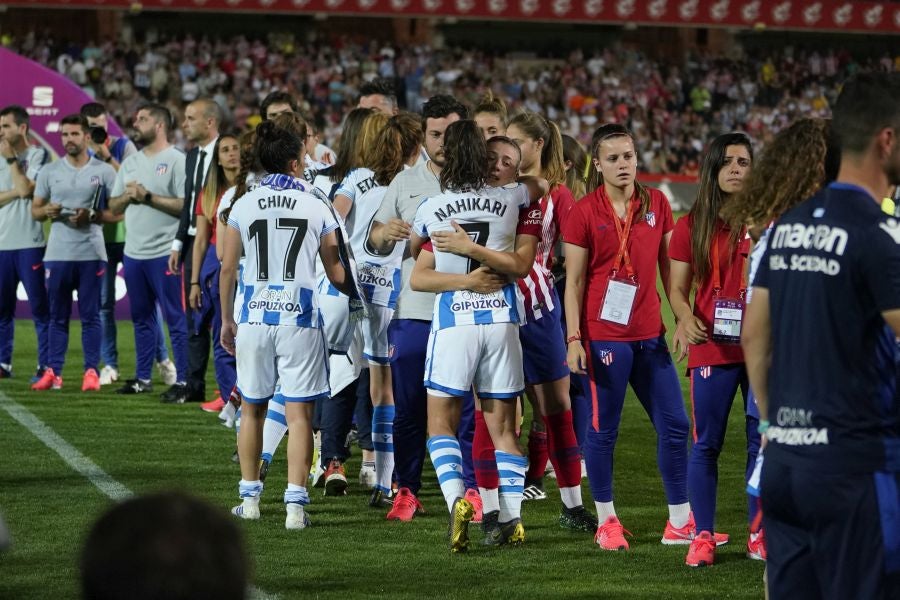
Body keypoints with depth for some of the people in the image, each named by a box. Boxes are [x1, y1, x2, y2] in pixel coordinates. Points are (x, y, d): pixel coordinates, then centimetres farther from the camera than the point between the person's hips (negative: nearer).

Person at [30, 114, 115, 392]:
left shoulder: (104, 171, 3)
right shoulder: (49, 171, 10)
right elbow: (34, 210, 13)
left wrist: (91, 216, -14)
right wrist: (47, 211, -9)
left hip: (91, 253, -2)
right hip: (57, 253, 2)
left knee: (90, 315, 0)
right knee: (58, 315, 5)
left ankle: (92, 371, 4)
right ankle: (53, 371, 7)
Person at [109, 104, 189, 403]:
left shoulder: (176, 160, -6)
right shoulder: (130, 163, 16)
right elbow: (114, 207, 17)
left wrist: (148, 197, -15)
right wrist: (127, 196, -4)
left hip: (164, 252, -7)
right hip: (134, 252, 7)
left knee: (176, 319, -5)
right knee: (142, 318, 13)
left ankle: (182, 381, -4)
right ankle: (142, 378, 21)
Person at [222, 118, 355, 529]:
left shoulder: (243, 206, 3)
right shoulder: (317, 209, -1)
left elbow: (228, 268, 6)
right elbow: (336, 274, 4)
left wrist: (227, 319, 17)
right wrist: (356, 293, 25)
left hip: (255, 316, 2)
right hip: (299, 317, -2)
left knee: (252, 409, 16)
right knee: (298, 413, -1)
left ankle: (250, 498, 24)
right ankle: (295, 504, -8)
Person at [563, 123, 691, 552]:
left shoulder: (656, 204, 6)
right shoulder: (585, 211, -5)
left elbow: (668, 265, 13)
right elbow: (574, 281, -5)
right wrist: (574, 339, -10)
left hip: (650, 334, 5)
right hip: (604, 335, -5)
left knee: (674, 425, 7)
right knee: (604, 429, 1)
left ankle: (680, 521, 16)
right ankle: (606, 521, 14)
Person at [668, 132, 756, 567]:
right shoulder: (693, 225, 4)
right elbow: (678, 286, 4)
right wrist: (685, 319, -16)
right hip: (712, 348, 0)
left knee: (763, 441, 4)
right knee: (706, 443, 2)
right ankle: (703, 535, 9)